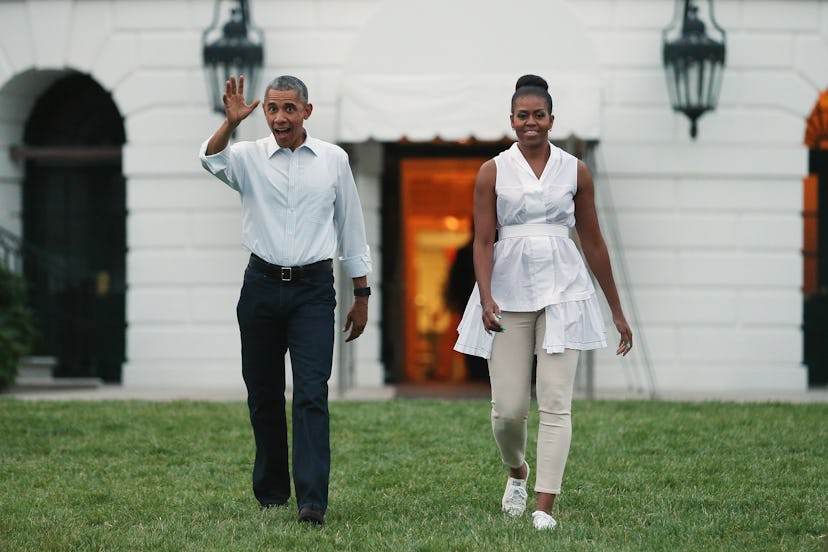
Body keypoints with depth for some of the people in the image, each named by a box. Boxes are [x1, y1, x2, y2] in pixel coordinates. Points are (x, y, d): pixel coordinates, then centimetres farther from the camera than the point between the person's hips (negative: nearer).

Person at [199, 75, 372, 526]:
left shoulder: (333, 160, 5)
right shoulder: (250, 157, 3)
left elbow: (351, 230, 11)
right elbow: (211, 159, -20)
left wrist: (361, 295, 11)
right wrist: (231, 123, -38)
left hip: (313, 289, -1)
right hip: (262, 286, 1)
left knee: (312, 394, -11)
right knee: (263, 394, 8)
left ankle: (312, 500, -16)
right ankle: (271, 491, 22)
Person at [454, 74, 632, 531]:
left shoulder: (575, 172, 6)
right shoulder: (493, 172, 4)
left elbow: (593, 242, 10)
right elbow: (483, 241, -1)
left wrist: (617, 310, 11)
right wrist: (485, 298, -16)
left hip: (562, 289, 0)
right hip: (509, 291, 0)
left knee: (555, 402, -8)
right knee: (508, 407, -1)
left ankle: (545, 507, -6)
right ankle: (517, 471, 32)